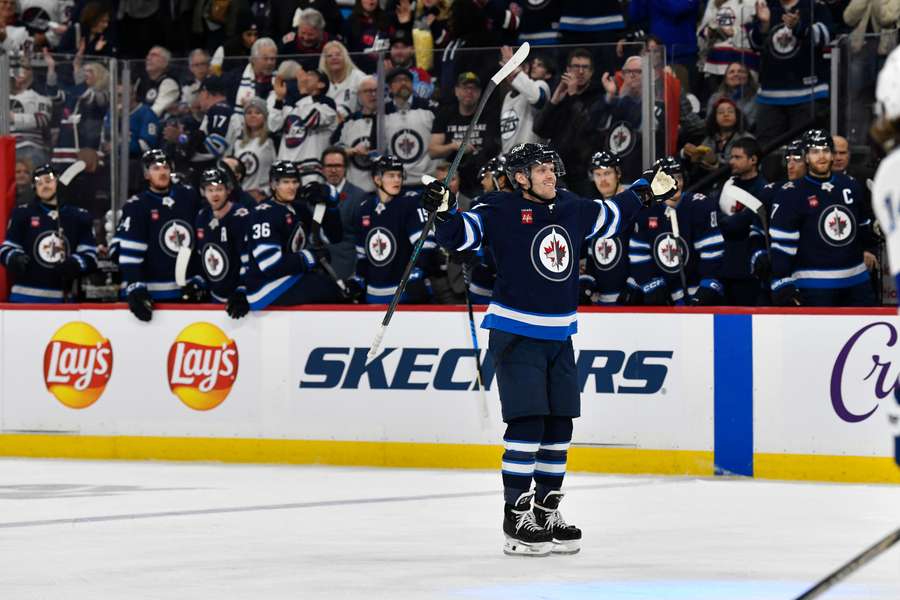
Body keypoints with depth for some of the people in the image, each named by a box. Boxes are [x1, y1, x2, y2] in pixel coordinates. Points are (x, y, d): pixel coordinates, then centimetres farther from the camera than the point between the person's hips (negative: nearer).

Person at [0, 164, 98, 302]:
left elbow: (90, 256, 5)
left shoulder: (79, 217, 8)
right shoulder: (22, 214, 5)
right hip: (26, 297, -1)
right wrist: (14, 259, -19)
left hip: (62, 299, 1)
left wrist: (74, 264, -17)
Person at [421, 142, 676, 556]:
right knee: (527, 425, -12)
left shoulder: (572, 209, 9)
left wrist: (648, 192, 29)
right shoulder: (500, 211, -8)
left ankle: (546, 513, 19)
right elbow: (461, 235, -16)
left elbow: (612, 215, 27)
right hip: (515, 335, -7)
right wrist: (443, 213, -34)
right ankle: (516, 520, -6)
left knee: (559, 428, 8)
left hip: (559, 336, 7)